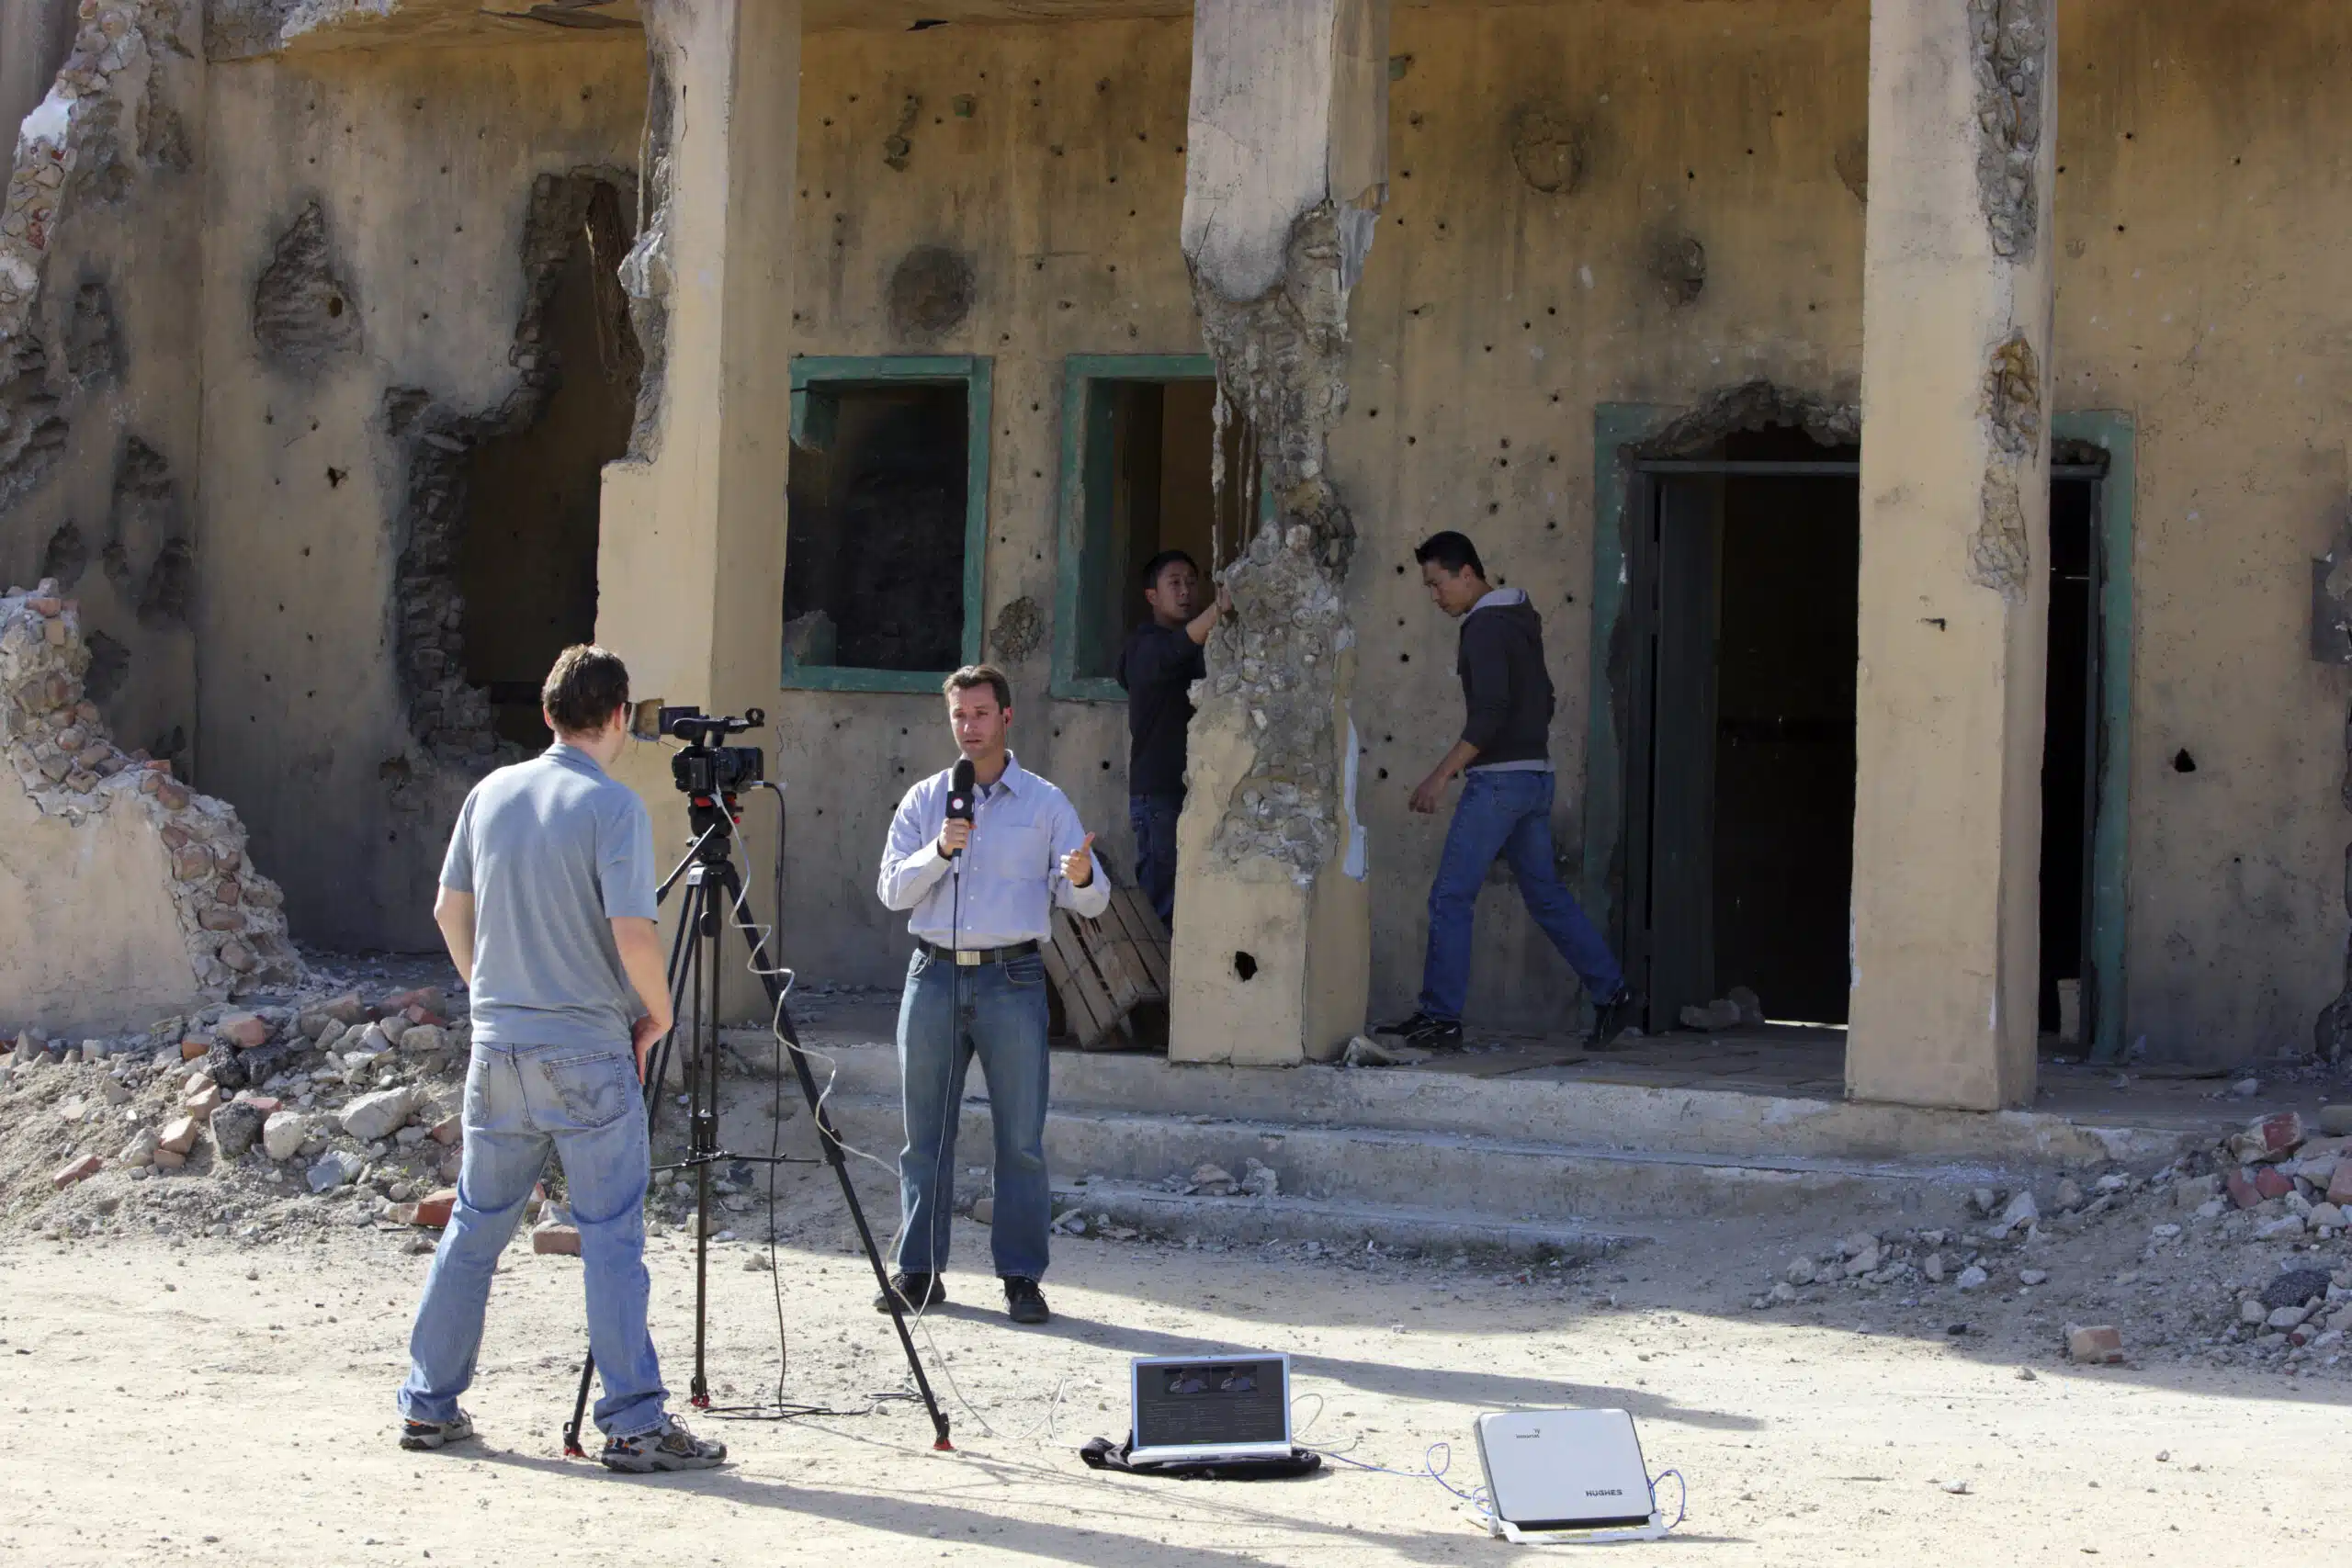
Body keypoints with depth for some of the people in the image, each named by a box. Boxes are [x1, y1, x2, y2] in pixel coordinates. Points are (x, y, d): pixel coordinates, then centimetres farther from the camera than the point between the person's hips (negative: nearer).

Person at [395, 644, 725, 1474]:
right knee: (611, 1234, -3)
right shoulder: (611, 806, -12)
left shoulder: (491, 794, 7)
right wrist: (657, 1012, -2)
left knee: (476, 1223, 14)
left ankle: (430, 1405, 19)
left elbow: (449, 910, 14)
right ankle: (635, 1422, -4)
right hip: (587, 1049, -6)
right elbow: (632, 932, -18)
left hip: (497, 1043, 6)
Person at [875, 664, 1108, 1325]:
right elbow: (893, 890, 2)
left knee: (1021, 1136, -3)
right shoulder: (924, 800, 11)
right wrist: (939, 851, -15)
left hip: (1012, 979, -2)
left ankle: (1021, 1277, 3)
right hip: (934, 974, 2)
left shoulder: (1045, 803, 6)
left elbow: (1090, 898, 1)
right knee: (925, 1133, 5)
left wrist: (1081, 880, -22)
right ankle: (918, 1271, 11)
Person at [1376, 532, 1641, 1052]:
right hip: (1535, 775, 10)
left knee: (1451, 896, -6)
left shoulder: (1485, 626, -13)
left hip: (1499, 777, -10)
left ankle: (1440, 1017, -6)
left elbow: (1491, 710, -23)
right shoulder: (1520, 622, 17)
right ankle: (1613, 994, 13)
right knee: (1545, 894, 14)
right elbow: (1542, 700, 23)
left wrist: (1442, 774, -22)